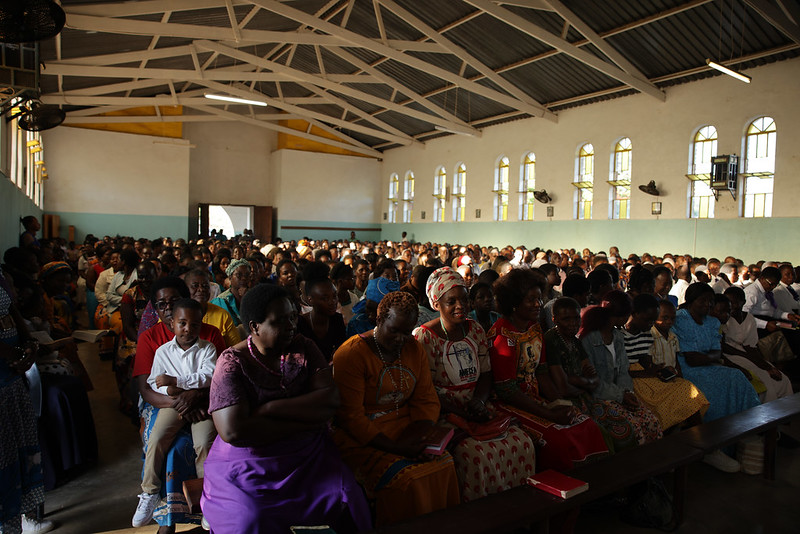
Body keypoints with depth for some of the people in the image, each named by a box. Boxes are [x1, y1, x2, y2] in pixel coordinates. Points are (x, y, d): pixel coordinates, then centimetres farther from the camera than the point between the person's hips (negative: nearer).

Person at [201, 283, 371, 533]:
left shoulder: (303, 347, 3)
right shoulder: (232, 362, -8)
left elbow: (330, 399, -8)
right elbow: (232, 431, -20)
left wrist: (269, 409, -16)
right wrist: (304, 421, -14)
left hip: (307, 457, 3)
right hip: (247, 467, -2)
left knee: (348, 498, -18)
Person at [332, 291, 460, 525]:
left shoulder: (415, 349, 8)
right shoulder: (351, 354, -11)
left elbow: (427, 401, 6)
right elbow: (351, 417, -15)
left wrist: (414, 439, -13)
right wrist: (395, 448, -20)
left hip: (406, 426, 5)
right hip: (364, 438, -5)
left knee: (445, 465, -18)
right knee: (407, 479, -26)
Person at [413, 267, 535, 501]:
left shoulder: (475, 330, 10)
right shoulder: (423, 336, -8)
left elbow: (486, 374, 12)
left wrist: (479, 402, -7)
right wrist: (463, 414, -17)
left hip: (476, 410, 5)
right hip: (443, 415, -5)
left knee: (522, 443, -14)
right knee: (472, 452, -29)